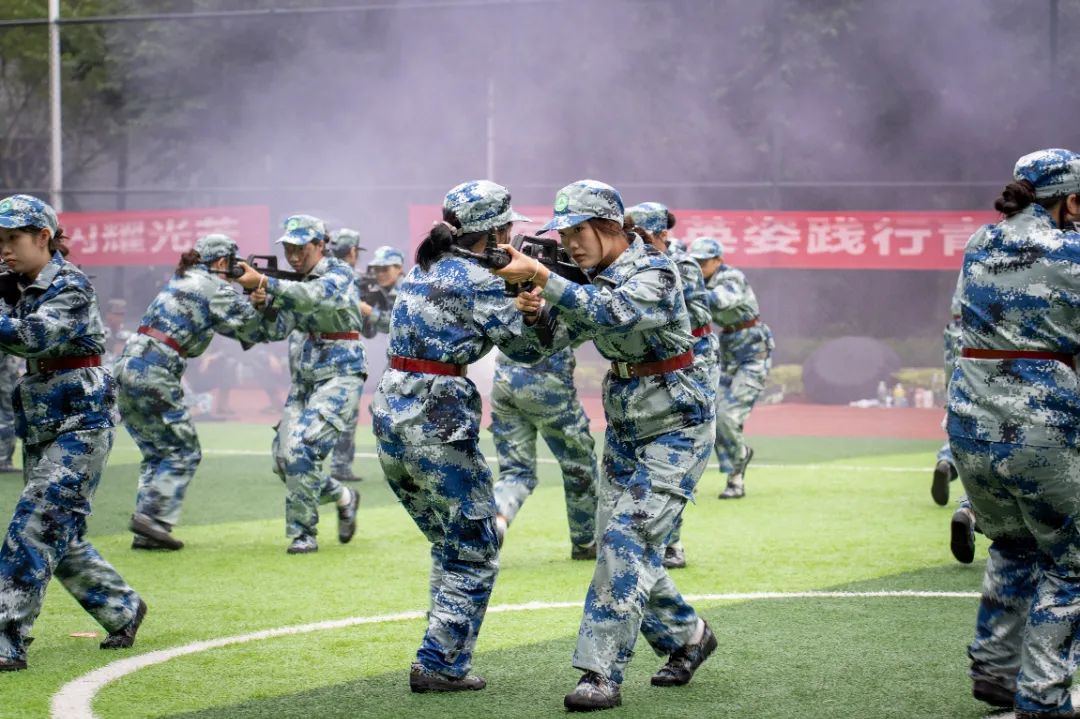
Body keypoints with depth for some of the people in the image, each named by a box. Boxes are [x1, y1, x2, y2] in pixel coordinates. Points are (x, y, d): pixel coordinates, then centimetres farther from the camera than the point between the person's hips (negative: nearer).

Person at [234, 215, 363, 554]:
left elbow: (314, 297, -31)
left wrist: (264, 282, -39)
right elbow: (275, 331, 3)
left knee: (301, 447, -22)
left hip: (339, 377, -8)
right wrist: (263, 303, -17)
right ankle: (344, 498, 26)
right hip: (303, 382, 8)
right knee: (284, 460, 3)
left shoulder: (340, 273, -9)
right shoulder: (294, 283, 10)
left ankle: (303, 534, -12)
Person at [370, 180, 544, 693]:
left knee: (450, 546, 19)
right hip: (437, 423, -8)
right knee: (475, 552, 3)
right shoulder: (478, 281, -10)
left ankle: (444, 656, 20)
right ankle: (440, 665, 1)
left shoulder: (423, 270, 14)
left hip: (391, 415, 9)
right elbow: (527, 346, -3)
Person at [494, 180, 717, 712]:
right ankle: (687, 638, 29)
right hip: (625, 427, 8)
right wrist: (531, 312, -21)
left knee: (628, 535, -17)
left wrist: (541, 277, -47)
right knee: (619, 544, 9)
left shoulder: (653, 272, -20)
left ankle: (602, 675, -19)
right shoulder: (590, 280, 3)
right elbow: (547, 344, 1)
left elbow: (611, 313, -40)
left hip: (675, 428, -8)